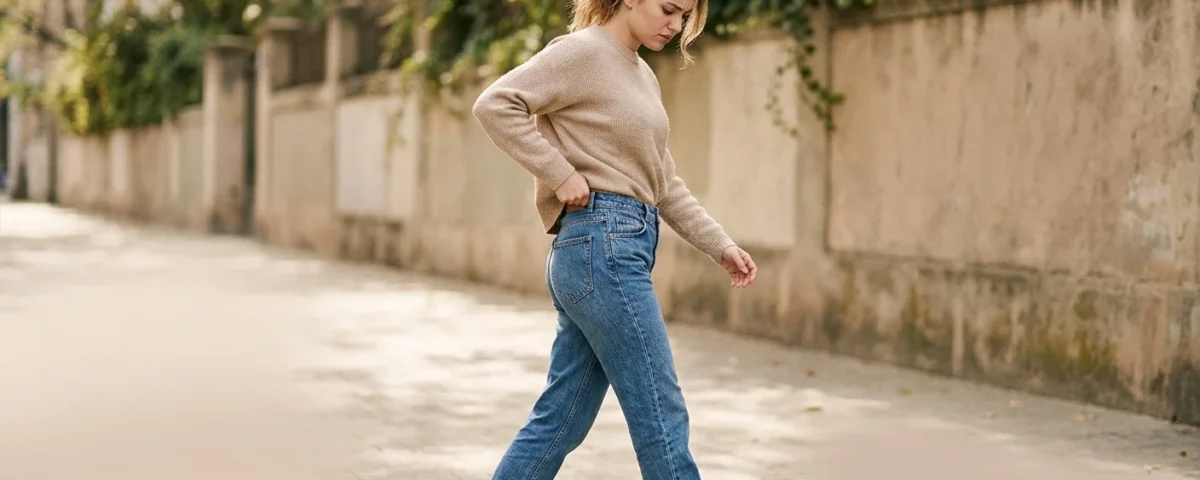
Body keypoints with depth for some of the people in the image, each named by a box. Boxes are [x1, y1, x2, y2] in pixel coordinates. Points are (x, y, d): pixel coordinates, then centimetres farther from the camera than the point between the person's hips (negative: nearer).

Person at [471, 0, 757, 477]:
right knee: (662, 418, -4)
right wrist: (561, 174, -18)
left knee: (558, 422, 10)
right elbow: (495, 104, -18)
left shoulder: (644, 76, 19)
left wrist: (720, 245, 13)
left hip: (620, 248, 9)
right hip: (602, 245, -9)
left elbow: (665, 185, 21)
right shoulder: (584, 51, -8)